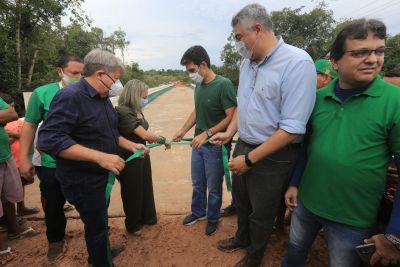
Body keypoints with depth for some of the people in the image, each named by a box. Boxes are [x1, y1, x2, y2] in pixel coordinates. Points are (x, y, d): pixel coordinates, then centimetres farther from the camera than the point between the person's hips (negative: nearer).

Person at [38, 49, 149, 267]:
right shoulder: (70, 97, -24)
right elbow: (49, 140, -32)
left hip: (101, 175, 9)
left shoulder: (102, 98, 6)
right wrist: (100, 157, -36)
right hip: (83, 180, -9)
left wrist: (130, 145, 6)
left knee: (100, 220, 27)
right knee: (96, 225, 9)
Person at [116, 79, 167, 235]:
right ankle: (132, 224, 34)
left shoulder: (136, 110, 5)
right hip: (129, 159, -8)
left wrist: (157, 141, -3)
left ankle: (147, 217, 43)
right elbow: (144, 134, -27)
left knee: (146, 187, 21)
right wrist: (161, 139, -14)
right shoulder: (122, 111, -24)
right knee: (132, 192, 11)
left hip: (142, 155, 8)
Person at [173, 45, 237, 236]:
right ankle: (198, 212, 44)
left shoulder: (224, 85, -18)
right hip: (198, 143, 7)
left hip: (216, 146, -6)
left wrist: (207, 134, -23)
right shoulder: (198, 86, 4)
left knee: (214, 187, 12)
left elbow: (231, 117, -21)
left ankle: (213, 218, 36)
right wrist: (182, 131, 11)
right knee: (197, 183, 21)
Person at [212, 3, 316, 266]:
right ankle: (242, 238, 54)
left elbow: (292, 128, -26)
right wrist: (229, 133, 6)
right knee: (241, 201, 25)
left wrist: (250, 159, -21)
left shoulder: (297, 62, -22)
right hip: (243, 147, 7)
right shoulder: (247, 62, 3)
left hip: (272, 157, -6)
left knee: (261, 213, 16)